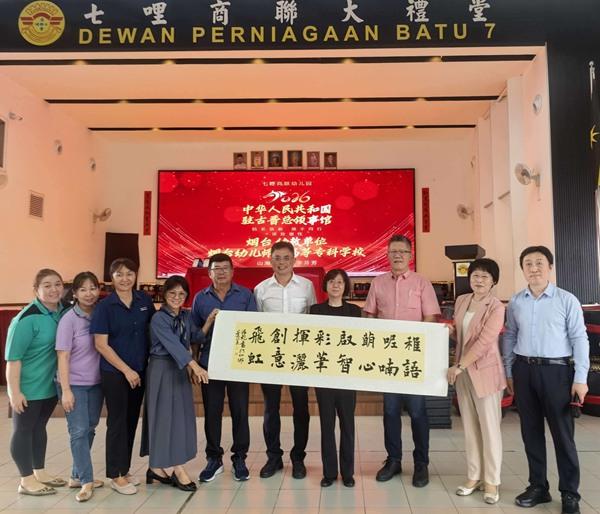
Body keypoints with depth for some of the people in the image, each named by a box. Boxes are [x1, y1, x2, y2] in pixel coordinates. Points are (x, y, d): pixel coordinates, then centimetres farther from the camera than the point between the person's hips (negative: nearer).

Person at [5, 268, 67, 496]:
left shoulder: (64, 311, -1)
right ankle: (27, 480, 17)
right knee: (23, 429, 7)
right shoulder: (27, 318, -20)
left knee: (39, 427, 18)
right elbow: (13, 357, -20)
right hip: (28, 387, -7)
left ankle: (39, 472, 32)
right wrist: (14, 391, -21)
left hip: (51, 384, 7)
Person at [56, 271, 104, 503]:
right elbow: (63, 356, -12)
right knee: (79, 431, -3)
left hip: (96, 383, 5)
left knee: (89, 430, 12)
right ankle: (86, 481, 7)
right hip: (75, 385, -5)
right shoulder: (69, 319, -12)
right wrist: (65, 390, -15)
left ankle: (77, 476, 26)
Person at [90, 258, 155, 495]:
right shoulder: (105, 306, -10)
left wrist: (144, 365, 5)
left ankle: (124, 470, 27)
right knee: (117, 422, 3)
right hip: (114, 373, -4)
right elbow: (101, 344, -12)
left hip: (139, 371, 4)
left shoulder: (145, 301, 2)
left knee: (131, 420, 12)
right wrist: (126, 370, -13)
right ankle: (115, 475, 17)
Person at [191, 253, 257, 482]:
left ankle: (239, 458, 20)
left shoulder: (245, 295, 2)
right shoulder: (200, 298, 7)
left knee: (240, 411, 4)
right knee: (211, 412, 8)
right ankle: (213, 459, 23)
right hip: (209, 364, 1)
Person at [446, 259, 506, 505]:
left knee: (489, 427, 4)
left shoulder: (496, 307, -12)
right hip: (463, 371, 6)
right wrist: (449, 330, -2)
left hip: (485, 371, -6)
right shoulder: (461, 301, 7)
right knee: (469, 426, 13)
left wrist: (459, 366, -18)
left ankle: (491, 481, 17)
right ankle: (474, 476, 25)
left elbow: (484, 343, -19)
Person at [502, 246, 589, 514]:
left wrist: (580, 378, -8)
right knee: (531, 431, 11)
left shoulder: (567, 300, -5)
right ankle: (538, 486, 26)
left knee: (562, 433, 4)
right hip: (524, 370, 4)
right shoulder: (515, 302, 5)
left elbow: (579, 339, -5)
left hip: (556, 370, -3)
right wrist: (509, 372, 10)